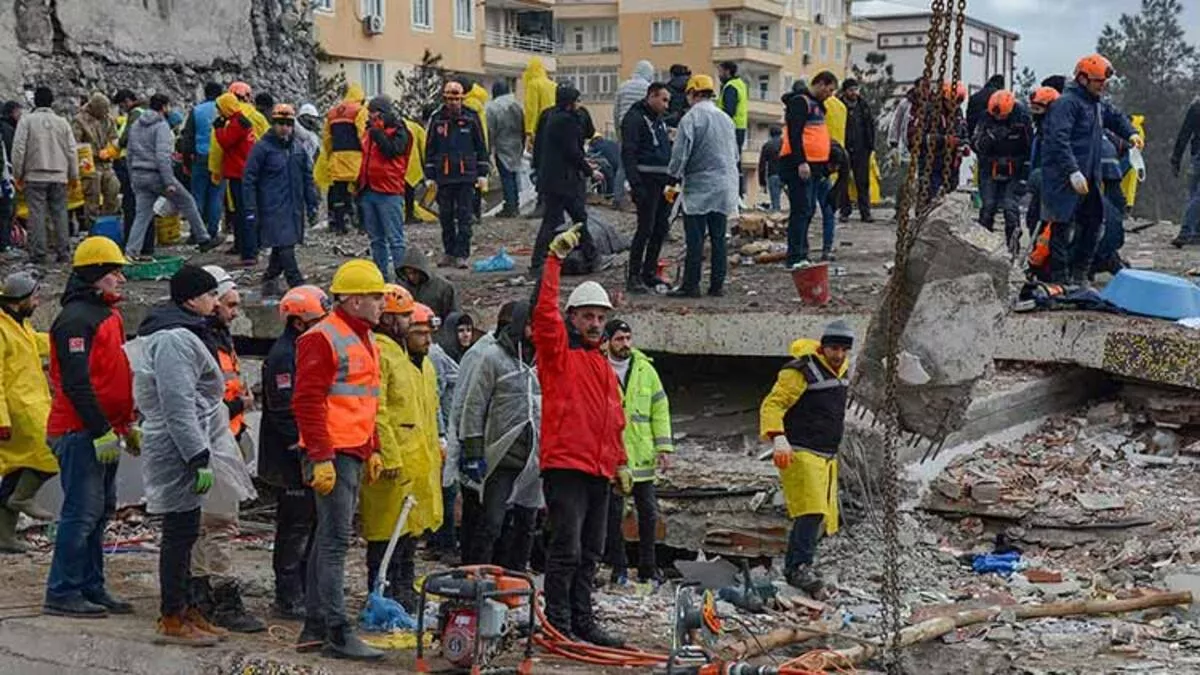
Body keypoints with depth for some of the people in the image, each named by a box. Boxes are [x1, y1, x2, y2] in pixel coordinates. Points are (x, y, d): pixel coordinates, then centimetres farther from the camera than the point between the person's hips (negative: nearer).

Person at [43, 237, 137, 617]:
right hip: (80, 433, -10)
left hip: (102, 431, 10)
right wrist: (102, 431, -22)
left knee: (101, 511, 13)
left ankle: (91, 588, 20)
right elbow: (76, 383, -21)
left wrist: (127, 425, 20)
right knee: (82, 512, -8)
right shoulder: (77, 319, -15)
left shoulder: (107, 315, 17)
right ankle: (62, 593, -1)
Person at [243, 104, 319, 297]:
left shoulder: (298, 149, 12)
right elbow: (248, 180, -6)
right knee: (284, 248, -9)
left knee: (283, 247, 11)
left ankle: (270, 281, 25)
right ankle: (298, 287, -8)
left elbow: (308, 178, 20)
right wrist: (251, 211, -11)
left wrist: (312, 204, 14)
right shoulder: (262, 148, -6)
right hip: (273, 209, -6)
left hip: (295, 208, 6)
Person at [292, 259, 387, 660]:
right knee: (336, 540, -9)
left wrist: (373, 449, 22)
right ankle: (338, 634, -7)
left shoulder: (364, 339, 18)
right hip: (333, 455, -10)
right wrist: (321, 458, -20)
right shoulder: (323, 339, -13)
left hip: (354, 454, 10)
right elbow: (307, 402, -17)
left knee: (331, 538, 13)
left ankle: (315, 627, 20)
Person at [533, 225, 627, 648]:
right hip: (565, 465, -8)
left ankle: (582, 621, 18)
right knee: (566, 549, -9)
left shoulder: (602, 364, 21)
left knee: (590, 553, 11)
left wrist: (620, 461, 23)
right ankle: (558, 623, -4)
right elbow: (544, 312, -17)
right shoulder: (558, 352, 0)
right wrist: (555, 260, -20)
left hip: (599, 470, 8)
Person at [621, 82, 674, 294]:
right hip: (647, 180, -9)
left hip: (664, 181, 9)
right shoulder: (634, 118, -8)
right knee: (646, 228, -10)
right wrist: (635, 185, -22)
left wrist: (674, 178, 19)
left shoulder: (660, 119, 20)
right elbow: (628, 154, -15)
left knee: (661, 228, 9)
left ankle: (649, 273, 17)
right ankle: (634, 277, -6)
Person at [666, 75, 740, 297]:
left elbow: (680, 153, -13)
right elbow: (736, 155, 17)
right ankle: (717, 284, 10)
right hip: (724, 186, 6)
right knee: (718, 237, 8)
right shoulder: (725, 119, 11)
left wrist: (673, 175, 2)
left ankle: (691, 285, -3)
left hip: (699, 187, -6)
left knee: (695, 238, -3)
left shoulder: (691, 118, -10)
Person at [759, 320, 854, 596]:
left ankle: (792, 567, 17)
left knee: (822, 517, 7)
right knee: (811, 511, -21)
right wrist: (778, 439, -32)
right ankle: (801, 567, -22)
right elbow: (772, 405, -18)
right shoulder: (801, 372, -13)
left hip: (827, 457, 9)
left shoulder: (841, 370, 13)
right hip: (800, 454, -8)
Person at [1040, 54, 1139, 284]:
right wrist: (1073, 172, -29)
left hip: (1089, 177, 10)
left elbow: (1116, 117, 35)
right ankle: (1060, 277, -3)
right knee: (1063, 226, -7)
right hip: (1064, 178, -10)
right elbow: (1059, 140, -23)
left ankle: (1080, 274, 25)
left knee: (1094, 222, 14)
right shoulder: (1067, 103, -14)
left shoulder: (1098, 104, 16)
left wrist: (1131, 133, 14)